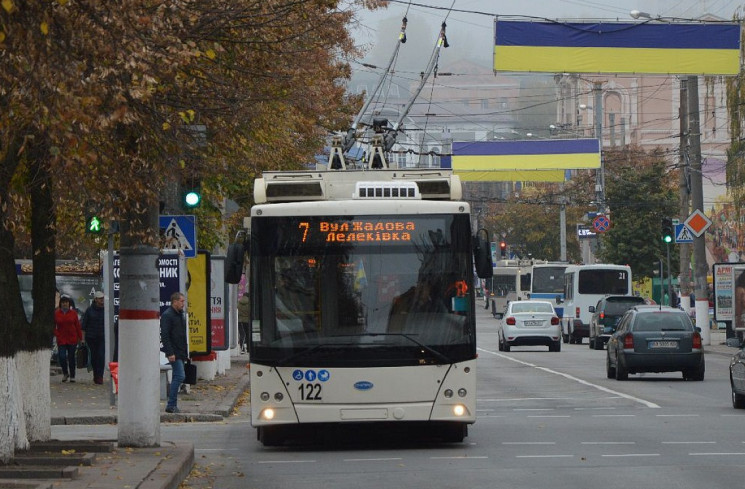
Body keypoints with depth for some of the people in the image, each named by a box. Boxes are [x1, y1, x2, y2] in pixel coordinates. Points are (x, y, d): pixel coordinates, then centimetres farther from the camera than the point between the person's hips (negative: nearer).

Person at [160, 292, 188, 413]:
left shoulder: (180, 314, 17)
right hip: (174, 353, -9)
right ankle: (171, 405, -13)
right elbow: (165, 336, -17)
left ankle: (172, 405, 14)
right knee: (179, 376, -14)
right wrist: (170, 353, -22)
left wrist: (186, 352, 19)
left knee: (177, 377, 10)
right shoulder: (167, 315, -12)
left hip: (181, 353, 9)